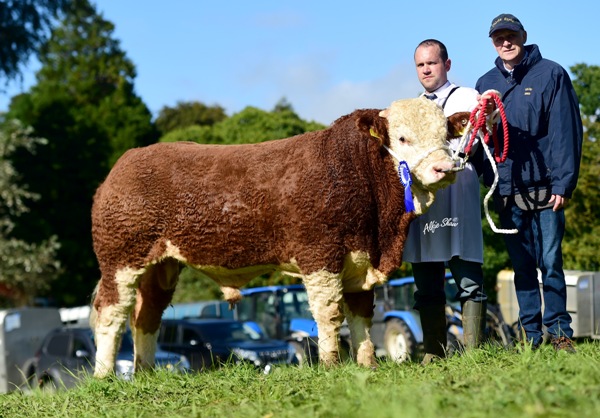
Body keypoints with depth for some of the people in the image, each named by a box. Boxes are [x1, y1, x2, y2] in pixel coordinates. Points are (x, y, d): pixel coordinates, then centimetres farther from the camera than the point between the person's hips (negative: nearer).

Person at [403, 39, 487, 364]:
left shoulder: (467, 98, 9)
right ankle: (433, 356, 6)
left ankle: (473, 353, -7)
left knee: (469, 281, -8)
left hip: (458, 197, -5)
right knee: (427, 285, 3)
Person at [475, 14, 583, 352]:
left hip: (544, 187, -4)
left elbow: (566, 131, -4)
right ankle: (531, 336, 12)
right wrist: (483, 180, 5)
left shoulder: (551, 74, 1)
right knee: (522, 267, 7)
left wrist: (563, 183, -11)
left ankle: (559, 332, 6)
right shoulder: (487, 84, 13)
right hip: (507, 190, 4)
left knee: (550, 262, -4)